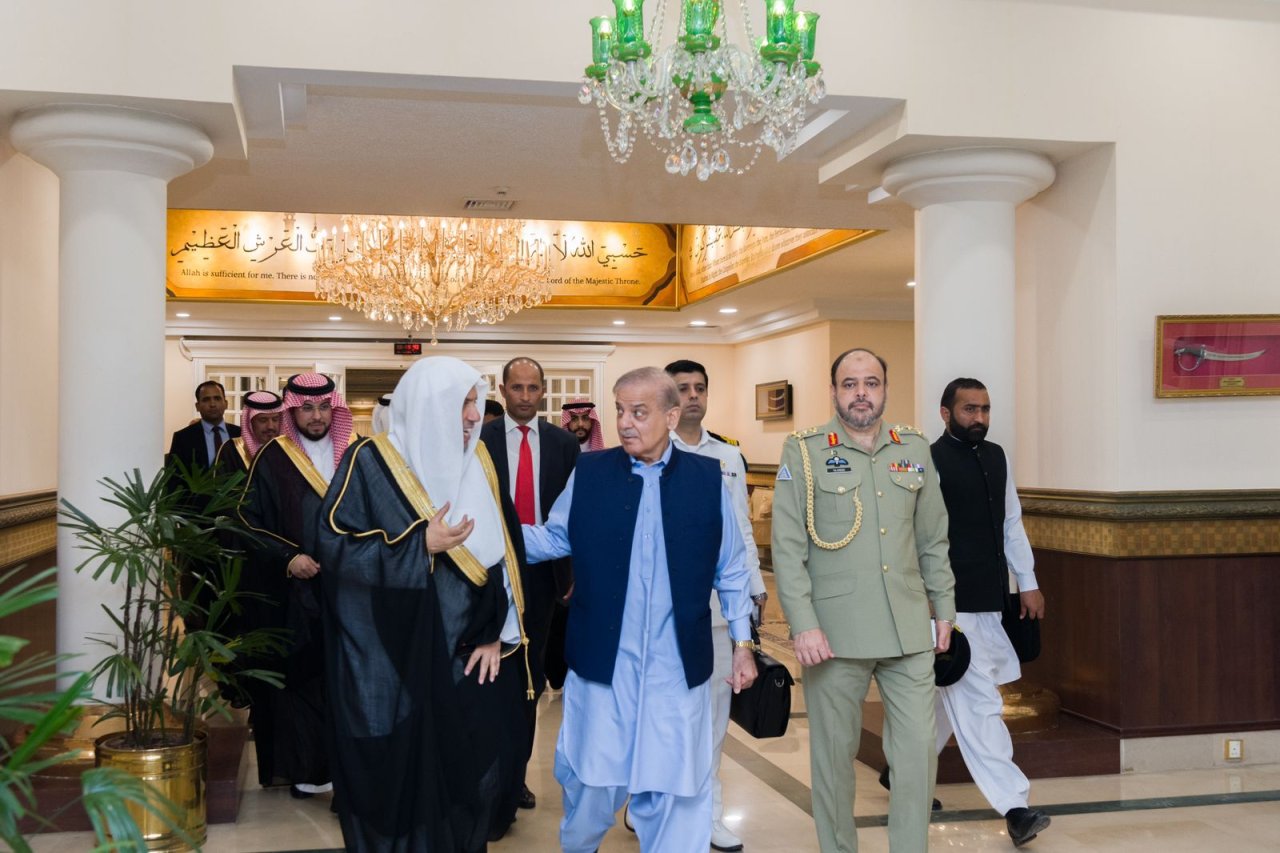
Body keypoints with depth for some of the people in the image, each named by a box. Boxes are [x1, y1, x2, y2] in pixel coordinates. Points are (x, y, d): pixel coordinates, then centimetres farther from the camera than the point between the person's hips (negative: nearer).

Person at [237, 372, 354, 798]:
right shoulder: (272, 458, -1)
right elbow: (250, 522, -2)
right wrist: (286, 559, -15)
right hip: (294, 592, -2)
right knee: (299, 675, 2)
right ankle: (304, 767, 11)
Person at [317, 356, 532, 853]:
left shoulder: (479, 463, 5)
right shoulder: (371, 463, -10)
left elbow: (503, 553, 5)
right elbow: (336, 547, -14)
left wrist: (497, 633, -2)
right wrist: (422, 545, -21)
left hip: (468, 657, 4)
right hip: (394, 662, -4)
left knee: (464, 773, 11)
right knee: (400, 780, 5)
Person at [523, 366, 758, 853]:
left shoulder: (708, 479, 0)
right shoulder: (588, 473, 0)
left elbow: (730, 568, 6)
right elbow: (554, 540, 8)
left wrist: (742, 643, 5)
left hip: (677, 667, 0)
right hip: (602, 663, 1)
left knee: (672, 787, 8)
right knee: (591, 778, 14)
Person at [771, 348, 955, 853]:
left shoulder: (914, 449, 9)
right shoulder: (804, 452, -2)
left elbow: (934, 539, 15)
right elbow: (787, 547, -6)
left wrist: (944, 607, 13)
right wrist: (803, 625, -12)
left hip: (909, 629, 3)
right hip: (835, 633, -3)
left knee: (920, 747, 4)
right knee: (834, 754, 8)